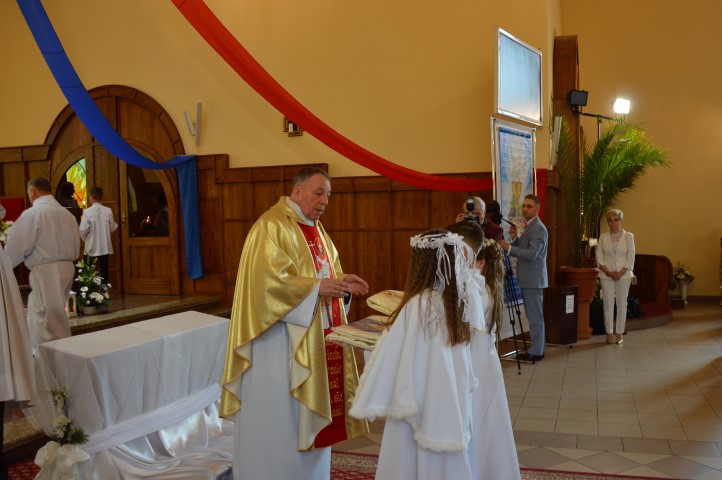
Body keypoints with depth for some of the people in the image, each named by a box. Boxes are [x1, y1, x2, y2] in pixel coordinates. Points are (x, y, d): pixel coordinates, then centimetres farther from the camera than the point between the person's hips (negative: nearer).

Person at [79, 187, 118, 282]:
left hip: (92, 247, -2)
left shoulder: (87, 211, -13)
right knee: (104, 270, 8)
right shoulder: (108, 211, -5)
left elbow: (83, 230, -13)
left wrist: (85, 239, 7)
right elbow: (112, 228, 1)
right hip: (105, 246, 2)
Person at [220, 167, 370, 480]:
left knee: (310, 415, 15)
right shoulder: (271, 226, -13)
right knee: (280, 415, 2)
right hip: (282, 342, -9)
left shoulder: (315, 229, 15)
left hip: (316, 339, 9)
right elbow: (269, 278, -23)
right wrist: (316, 286, -26)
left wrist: (341, 283, -4)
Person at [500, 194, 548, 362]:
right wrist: (514, 237, 1)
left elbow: (531, 254, -23)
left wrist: (508, 247, -27)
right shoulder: (527, 226, 16)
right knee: (534, 315, 15)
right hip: (528, 279, 10)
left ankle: (536, 352, 1)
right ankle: (538, 348, 23)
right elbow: (521, 250, 17)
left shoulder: (539, 228, -14)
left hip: (533, 279, -10)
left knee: (535, 316, -5)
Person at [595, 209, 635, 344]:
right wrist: (608, 272, -11)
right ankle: (609, 333, 9)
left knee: (622, 304, 2)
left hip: (623, 274, -1)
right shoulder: (603, 237, 4)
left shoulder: (628, 236, 0)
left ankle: (619, 333, 9)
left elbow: (631, 257, -3)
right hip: (606, 275, 1)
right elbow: (599, 257, 0)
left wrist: (621, 273, -13)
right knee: (608, 304, 2)